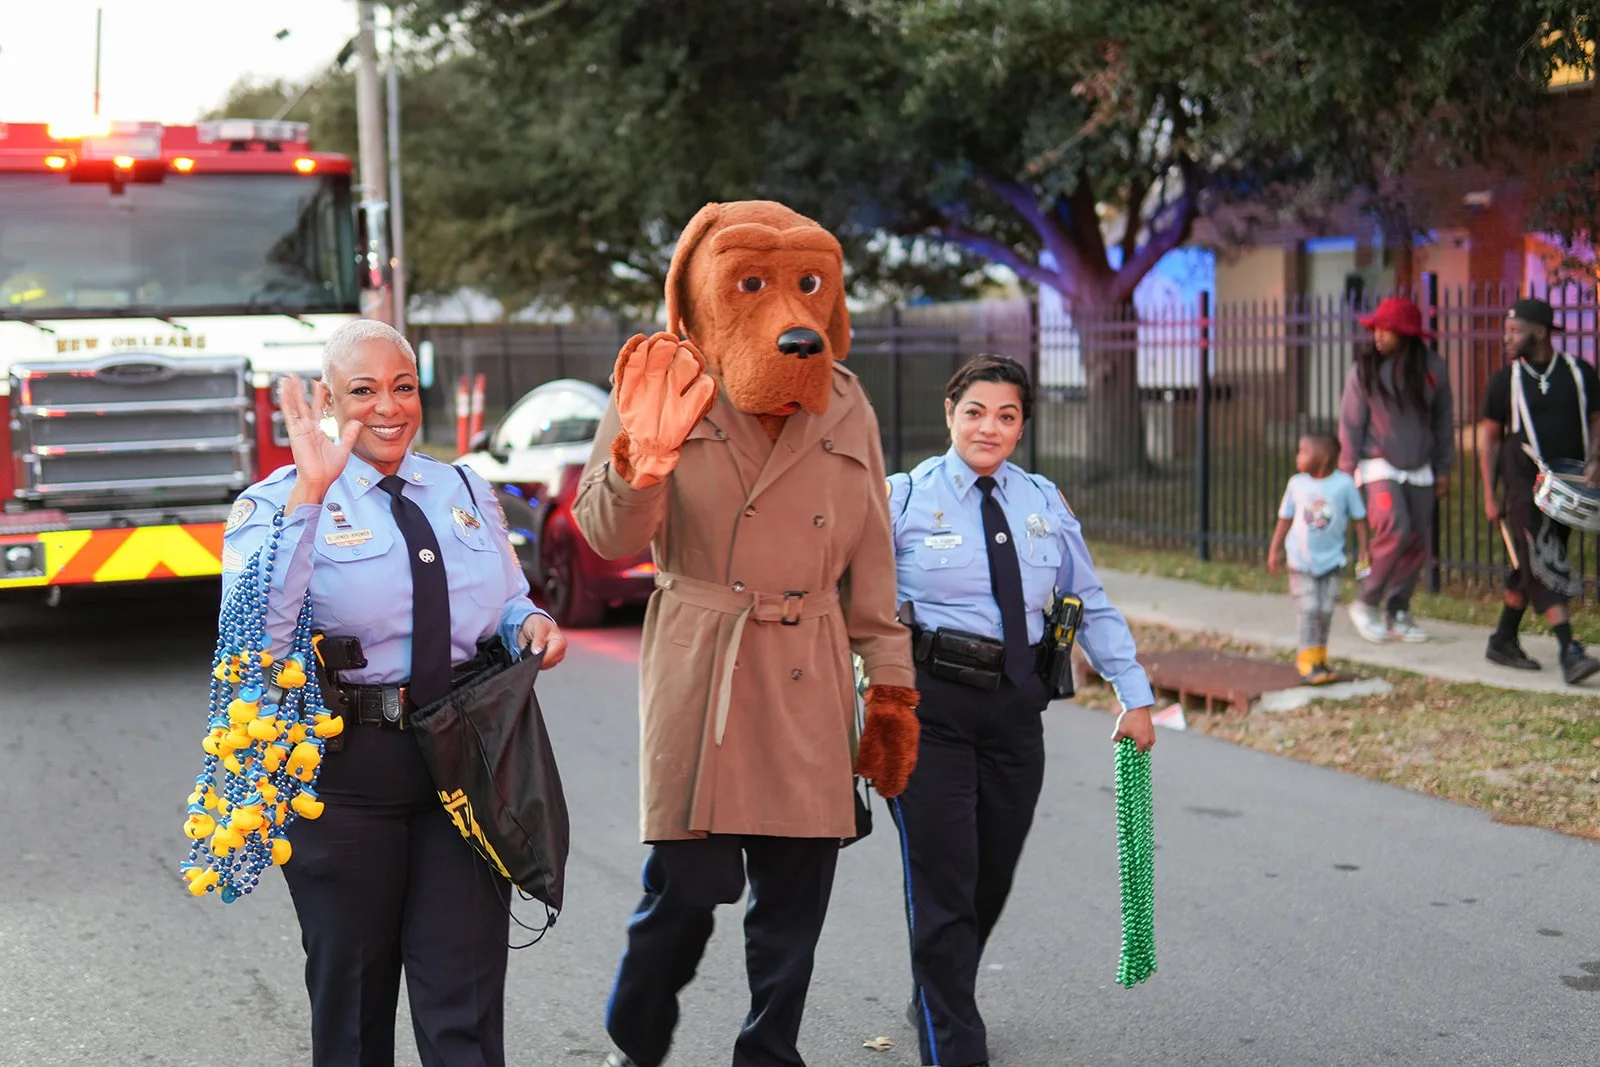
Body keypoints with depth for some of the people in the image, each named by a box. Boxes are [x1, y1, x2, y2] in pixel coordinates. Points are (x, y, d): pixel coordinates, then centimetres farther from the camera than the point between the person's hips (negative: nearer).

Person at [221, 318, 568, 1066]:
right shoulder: (277, 504, -6)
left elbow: (505, 605, 22)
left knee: (466, 1002, 5)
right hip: (343, 767, -3)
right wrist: (309, 493, -29)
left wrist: (530, 624, -3)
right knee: (352, 995, 12)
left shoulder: (467, 493, 10)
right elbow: (255, 634, -24)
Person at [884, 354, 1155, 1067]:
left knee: (993, 878, 14)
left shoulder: (1044, 504, 10)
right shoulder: (903, 499, -2)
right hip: (930, 705, -4)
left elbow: (1093, 607, 14)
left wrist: (1135, 696, 10)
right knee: (943, 884, -6)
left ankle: (935, 1001, 39)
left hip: (1015, 706, 4)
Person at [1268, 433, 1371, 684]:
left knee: (1326, 610, 4)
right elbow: (1285, 518, 7)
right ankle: (1308, 663, -2)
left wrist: (1363, 551, -4)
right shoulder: (1297, 484, -4)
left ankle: (1318, 656, 20)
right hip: (1301, 559, 0)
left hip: (1330, 559, 0)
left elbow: (1359, 518, -1)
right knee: (1309, 609, -7)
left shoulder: (1344, 484, -9)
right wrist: (1274, 551, 9)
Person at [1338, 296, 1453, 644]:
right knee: (1396, 530, -21)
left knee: (1419, 544, 2)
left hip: (1419, 470, 4)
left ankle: (1397, 614, 16)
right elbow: (1350, 423, -2)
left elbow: (1443, 419, 9)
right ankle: (1366, 602, -5)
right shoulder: (1364, 369, -5)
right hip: (1378, 465, -4)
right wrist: (1346, 471, -4)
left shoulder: (1432, 367, 0)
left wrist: (1443, 469, 10)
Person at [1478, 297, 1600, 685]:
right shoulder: (1505, 381, 1)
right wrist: (1490, 495, 1)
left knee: (1529, 568, 11)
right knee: (1545, 565, -14)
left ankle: (1503, 641, 25)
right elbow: (1489, 437, 5)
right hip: (1523, 486, -3)